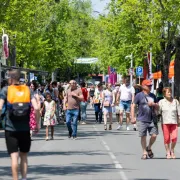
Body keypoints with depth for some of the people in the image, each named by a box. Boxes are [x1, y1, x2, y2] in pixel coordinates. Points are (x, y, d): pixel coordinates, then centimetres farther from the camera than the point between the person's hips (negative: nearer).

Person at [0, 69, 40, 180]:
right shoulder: (27, 90, 4)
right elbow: (36, 108, -7)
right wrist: (37, 123, 3)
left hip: (10, 129, -2)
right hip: (25, 128, 2)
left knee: (14, 156, -1)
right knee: (24, 156, 15)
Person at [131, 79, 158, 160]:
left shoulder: (153, 96, 13)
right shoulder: (139, 95, -1)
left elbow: (157, 107, 20)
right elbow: (133, 106, -1)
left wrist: (153, 104, -4)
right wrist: (133, 118, -8)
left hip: (152, 120, 4)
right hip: (142, 120, -4)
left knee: (154, 135, -3)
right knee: (143, 136, 2)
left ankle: (149, 148, 23)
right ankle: (145, 153, 15)